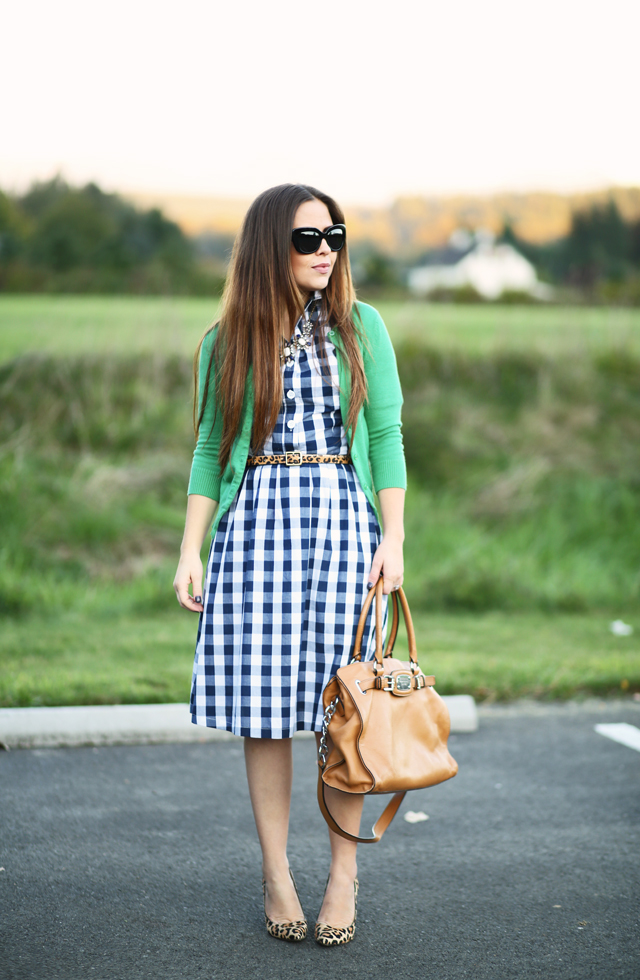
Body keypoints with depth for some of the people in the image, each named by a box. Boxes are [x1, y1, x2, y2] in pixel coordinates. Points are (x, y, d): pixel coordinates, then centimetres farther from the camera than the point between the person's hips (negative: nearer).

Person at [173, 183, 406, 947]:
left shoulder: (360, 327, 6)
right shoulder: (227, 342, 7)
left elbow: (387, 437, 6)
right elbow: (210, 452, 10)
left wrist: (393, 537, -3)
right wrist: (190, 551, 3)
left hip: (343, 518, 0)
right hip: (255, 524, 1)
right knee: (263, 701, 2)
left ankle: (344, 872, 13)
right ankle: (276, 875, 14)